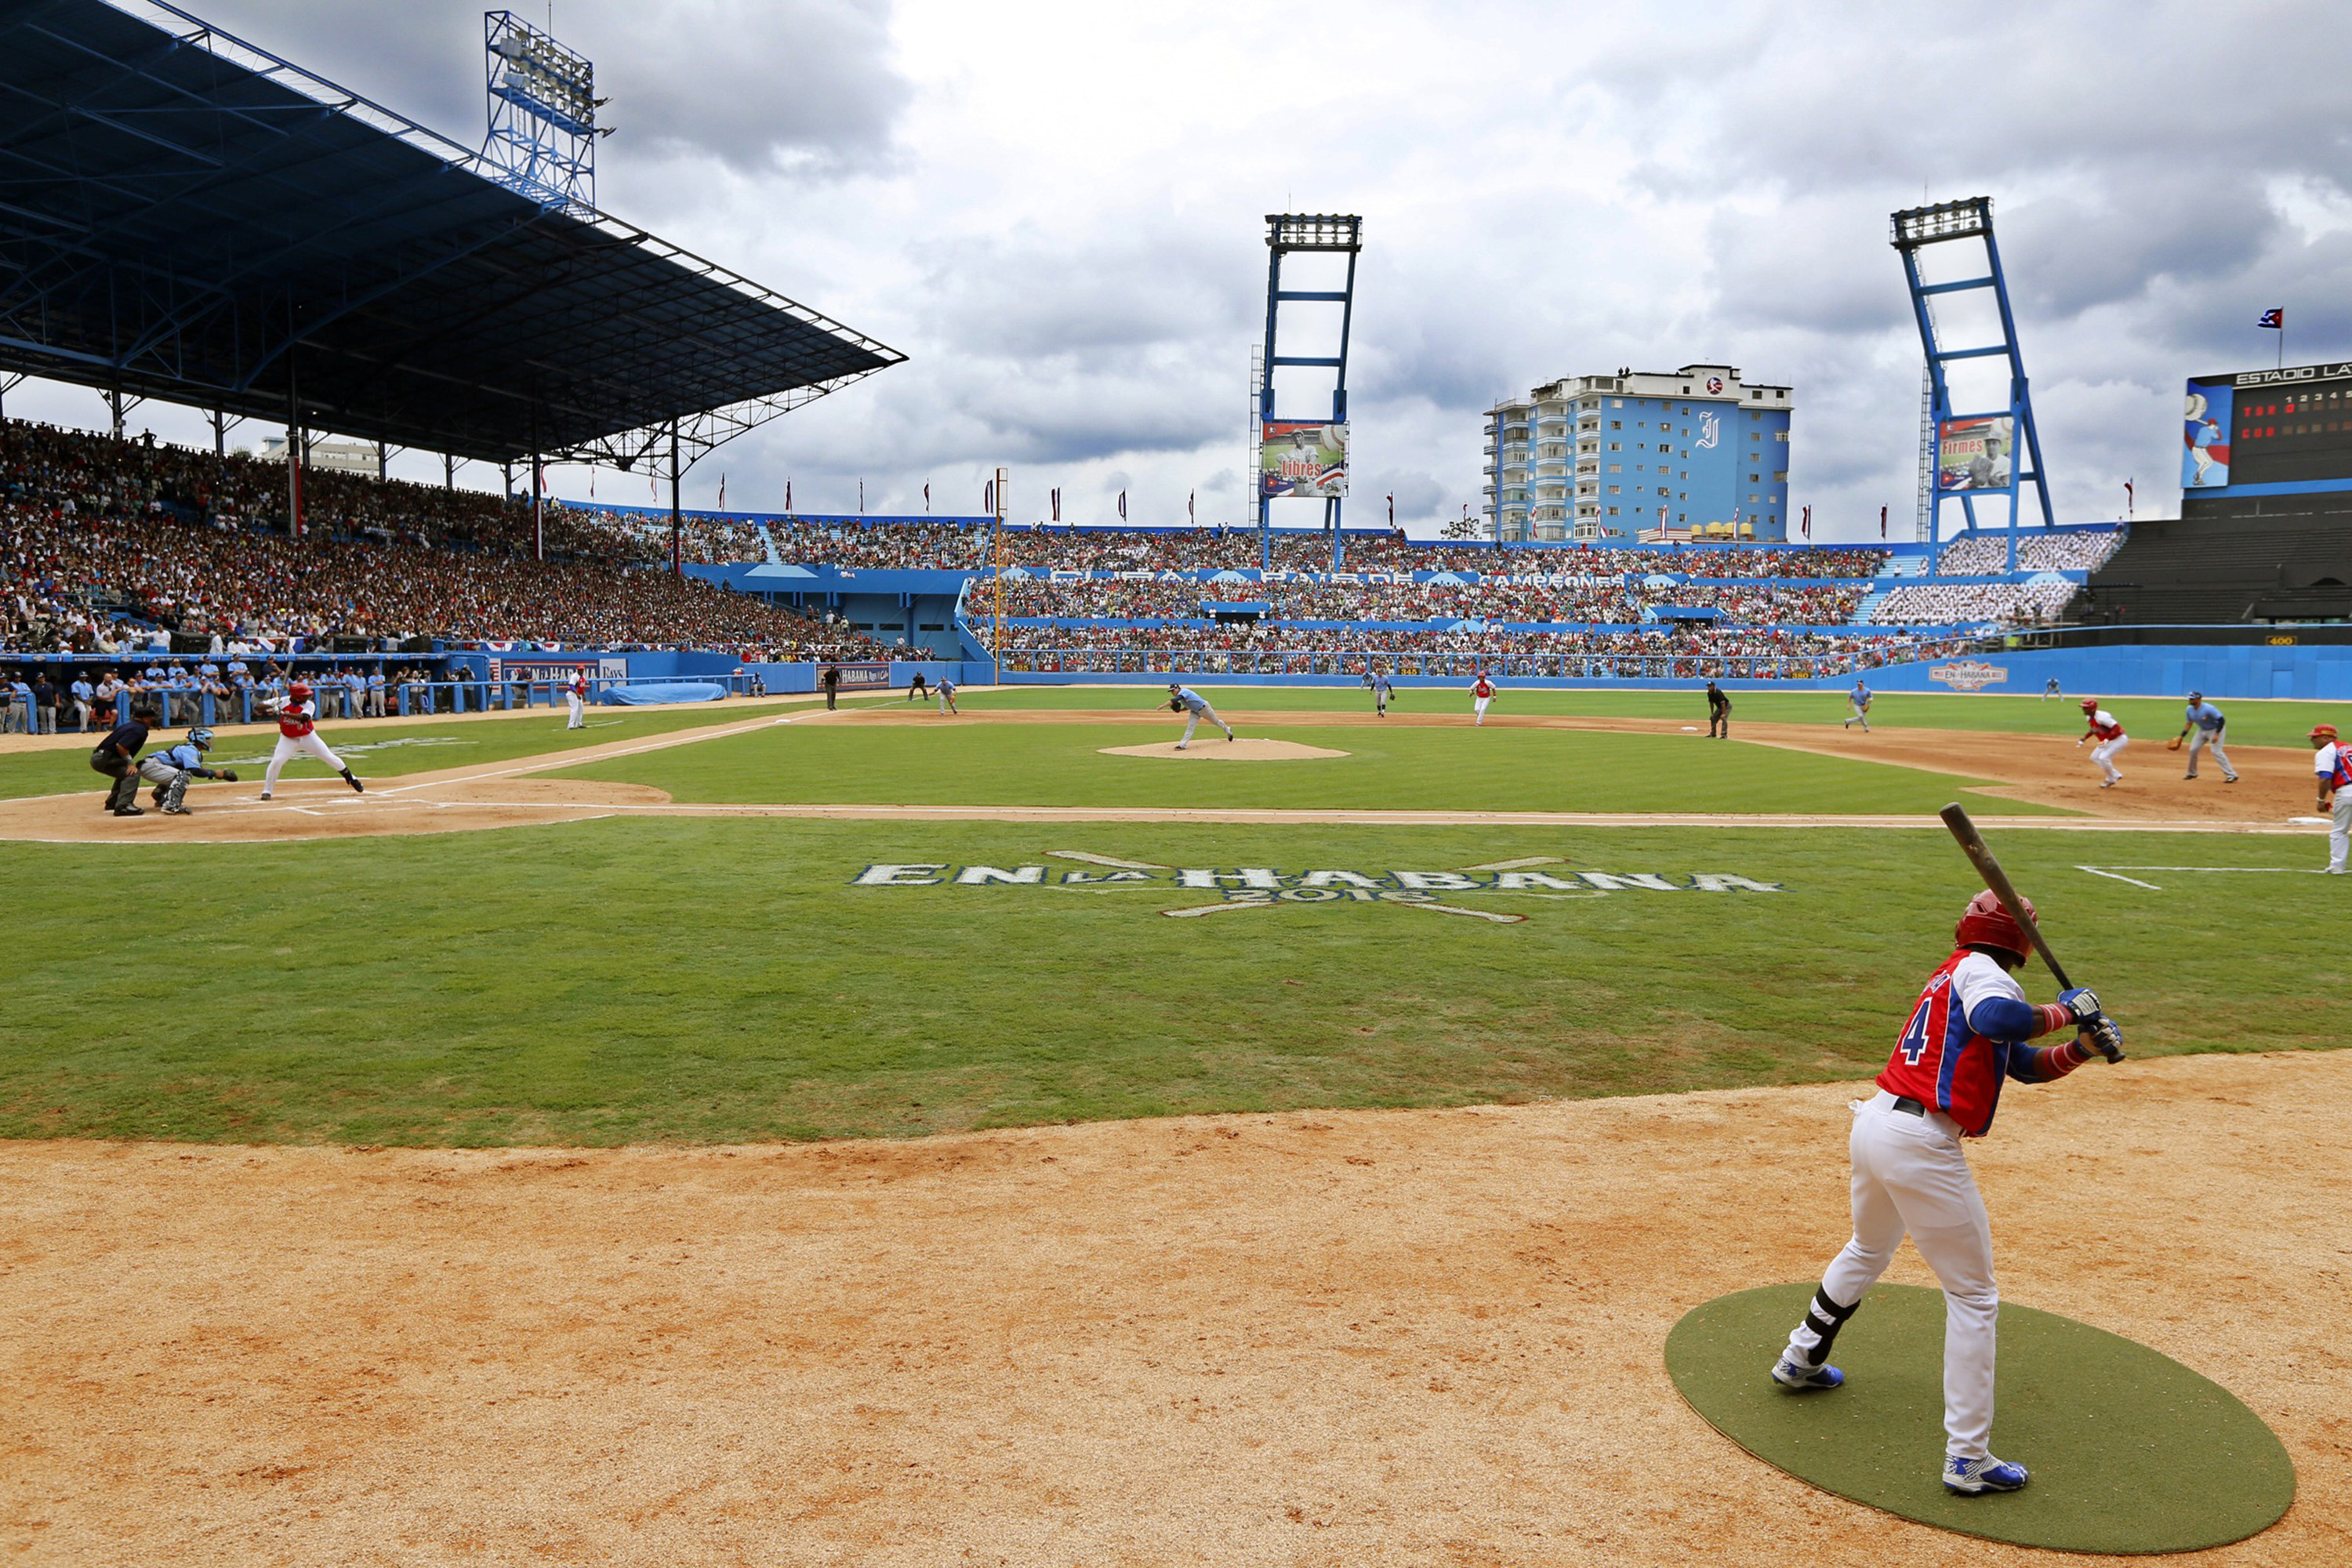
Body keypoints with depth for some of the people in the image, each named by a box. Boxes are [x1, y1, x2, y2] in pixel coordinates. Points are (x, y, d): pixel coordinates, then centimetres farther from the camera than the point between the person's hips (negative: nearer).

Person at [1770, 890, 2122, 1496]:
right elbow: (1997, 1020, -31)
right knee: (1973, 1296, 2)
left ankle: (1800, 1361, 48)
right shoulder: (1981, 971, -5)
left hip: (1872, 1124, 9)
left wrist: (2083, 1046, 5)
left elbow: (2027, 1064, 21)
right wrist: (2063, 1011, -15)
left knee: (1869, 1249, 33)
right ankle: (1968, 1458, 4)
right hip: (1921, 1145, -9)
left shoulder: (1951, 974, 20)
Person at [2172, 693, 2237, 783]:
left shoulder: (2208, 709, -29)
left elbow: (2222, 720, -27)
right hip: (2202, 730, 8)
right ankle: (2192, 773, 25)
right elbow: (2189, 724, 8)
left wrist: (2217, 735, -33)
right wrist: (2181, 736, 2)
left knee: (2216, 751, -19)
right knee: (2193, 750, 5)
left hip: (2215, 730, -8)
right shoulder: (2189, 709, -5)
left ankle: (2232, 775, -17)